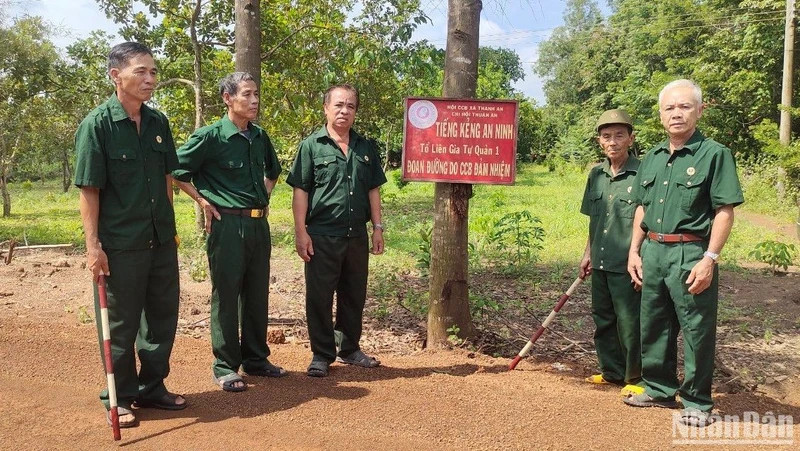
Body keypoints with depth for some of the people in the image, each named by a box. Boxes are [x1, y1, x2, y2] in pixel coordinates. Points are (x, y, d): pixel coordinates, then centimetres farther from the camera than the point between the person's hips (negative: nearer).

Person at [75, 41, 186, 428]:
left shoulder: (158, 122, 6)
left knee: (162, 316, 15)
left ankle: (152, 388, 32)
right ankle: (118, 399, 24)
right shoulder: (97, 124, -11)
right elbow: (89, 189, -12)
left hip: (161, 240, 6)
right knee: (120, 324, 7)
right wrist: (93, 246, -14)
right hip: (120, 244, -6)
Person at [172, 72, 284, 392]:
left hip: (259, 224, 6)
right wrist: (203, 202, -7)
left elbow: (272, 170, 28)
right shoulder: (210, 136, -10)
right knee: (226, 296, 2)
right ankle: (225, 366, 15)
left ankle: (256, 359, 26)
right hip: (227, 224, -6)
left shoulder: (260, 137, 9)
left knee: (257, 294, 13)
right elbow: (176, 171, -7)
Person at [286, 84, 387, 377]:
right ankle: (322, 354, 16)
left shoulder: (365, 148, 11)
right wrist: (301, 232, -11)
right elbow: (300, 191, -5)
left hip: (357, 235, 5)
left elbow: (373, 190, 14)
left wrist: (377, 227, 8)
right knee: (319, 297, 3)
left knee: (354, 295, 14)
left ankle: (349, 348, 30)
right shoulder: (312, 145, -1)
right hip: (322, 236, -4)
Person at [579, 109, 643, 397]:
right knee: (602, 320, 16)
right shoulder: (596, 175, 9)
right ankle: (612, 371, 32)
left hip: (626, 266, -7)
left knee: (630, 324, 3)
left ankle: (636, 379, 20)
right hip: (600, 263, 7)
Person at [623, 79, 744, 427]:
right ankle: (659, 389, 31)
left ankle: (697, 402, 18)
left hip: (690, 253, -6)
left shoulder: (714, 154, -6)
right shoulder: (652, 158, 12)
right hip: (652, 251, 6)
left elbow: (725, 212, -10)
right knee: (653, 326, 15)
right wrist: (634, 251, 10)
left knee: (696, 330, 3)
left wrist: (709, 258, -17)